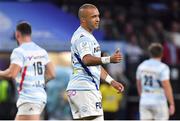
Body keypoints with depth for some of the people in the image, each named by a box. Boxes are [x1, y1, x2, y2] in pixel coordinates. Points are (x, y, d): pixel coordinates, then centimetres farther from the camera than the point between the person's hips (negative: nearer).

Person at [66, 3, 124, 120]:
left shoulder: (87, 37, 22)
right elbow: (87, 60, -31)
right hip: (85, 89, -11)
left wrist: (111, 81, 27)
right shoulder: (83, 37, -11)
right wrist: (109, 59, -45)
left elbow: (95, 65, 30)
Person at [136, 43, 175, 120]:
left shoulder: (141, 66, 6)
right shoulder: (163, 67, -12)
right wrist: (172, 104, -12)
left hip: (144, 102, 5)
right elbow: (167, 87, -16)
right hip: (159, 103, -5)